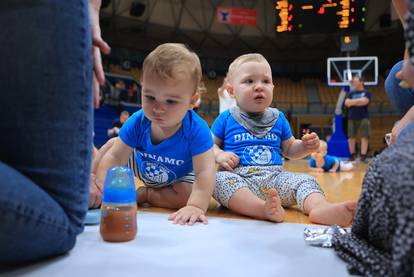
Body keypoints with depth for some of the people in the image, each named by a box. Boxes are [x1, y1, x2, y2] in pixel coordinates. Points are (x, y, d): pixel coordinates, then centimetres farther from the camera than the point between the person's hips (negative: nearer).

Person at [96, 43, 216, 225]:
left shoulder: (196, 130, -40)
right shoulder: (137, 122, -29)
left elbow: (205, 171, -44)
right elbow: (114, 157, -25)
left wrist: (196, 206, -58)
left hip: (180, 177, -2)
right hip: (143, 172, 3)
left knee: (187, 194, -30)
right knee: (113, 144, -1)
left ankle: (143, 195, -12)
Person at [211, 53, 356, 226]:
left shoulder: (278, 118, 16)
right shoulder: (227, 118, 7)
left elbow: (289, 150, 25)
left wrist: (306, 147, 4)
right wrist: (220, 155, -13)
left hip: (274, 178, 3)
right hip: (239, 177, -3)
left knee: (304, 180, -19)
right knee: (221, 179, -34)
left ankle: (320, 207, -50)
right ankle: (263, 208, -54)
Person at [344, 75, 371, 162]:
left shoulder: (366, 93, 5)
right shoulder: (351, 93, 14)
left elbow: (364, 102, -13)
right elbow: (347, 103, 1)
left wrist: (353, 102, -4)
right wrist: (359, 101, -6)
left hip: (363, 118, -3)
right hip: (352, 118, 3)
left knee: (364, 137, -7)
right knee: (351, 137, 3)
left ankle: (363, 156, -5)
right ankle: (352, 155, 12)